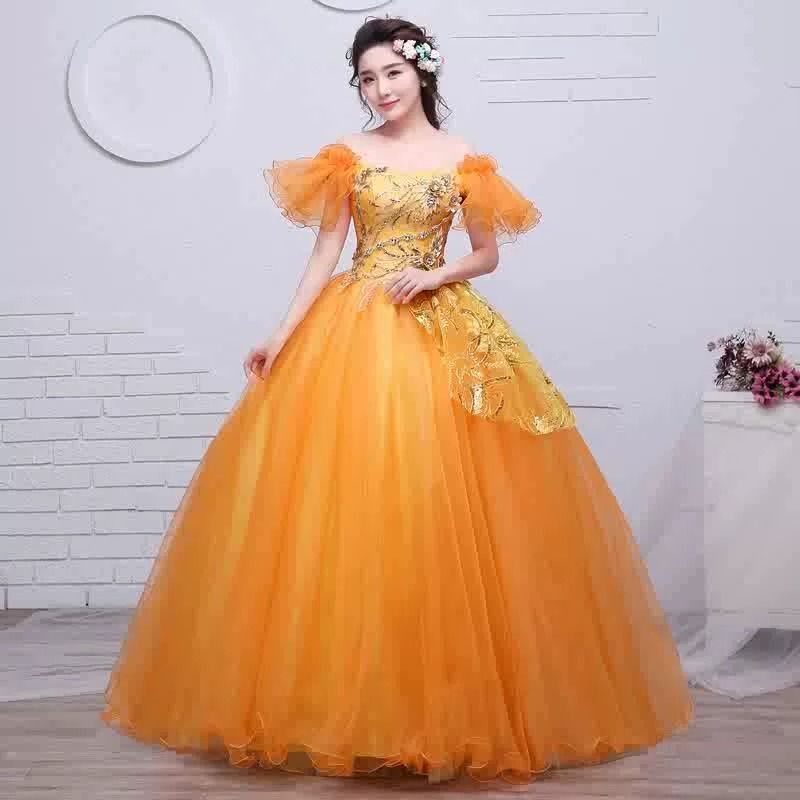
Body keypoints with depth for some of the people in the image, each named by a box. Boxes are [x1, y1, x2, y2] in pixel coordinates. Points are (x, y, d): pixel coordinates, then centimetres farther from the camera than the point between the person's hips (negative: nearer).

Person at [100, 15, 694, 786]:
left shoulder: (463, 159, 7)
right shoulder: (346, 155, 6)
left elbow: (488, 254, 10)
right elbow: (324, 252, 3)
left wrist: (435, 275, -9)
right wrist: (283, 333, -7)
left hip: (443, 333, 0)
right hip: (353, 331, 0)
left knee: (437, 508, -3)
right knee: (346, 502, -5)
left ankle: (453, 695, 12)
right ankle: (346, 693, 8)